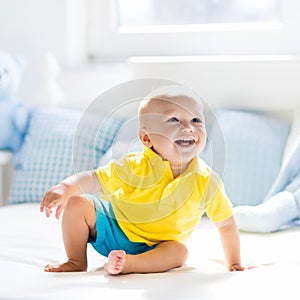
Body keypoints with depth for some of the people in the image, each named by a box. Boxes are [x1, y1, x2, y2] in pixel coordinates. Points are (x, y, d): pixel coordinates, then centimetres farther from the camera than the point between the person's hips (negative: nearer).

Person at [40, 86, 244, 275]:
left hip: (155, 248, 0)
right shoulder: (135, 167, -22)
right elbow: (95, 179, -24)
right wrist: (65, 188, -44)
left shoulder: (207, 183, -18)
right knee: (77, 203, -16)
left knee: (179, 252, -30)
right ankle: (77, 263, 0)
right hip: (114, 227, 1)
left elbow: (226, 224, -5)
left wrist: (235, 265, -3)